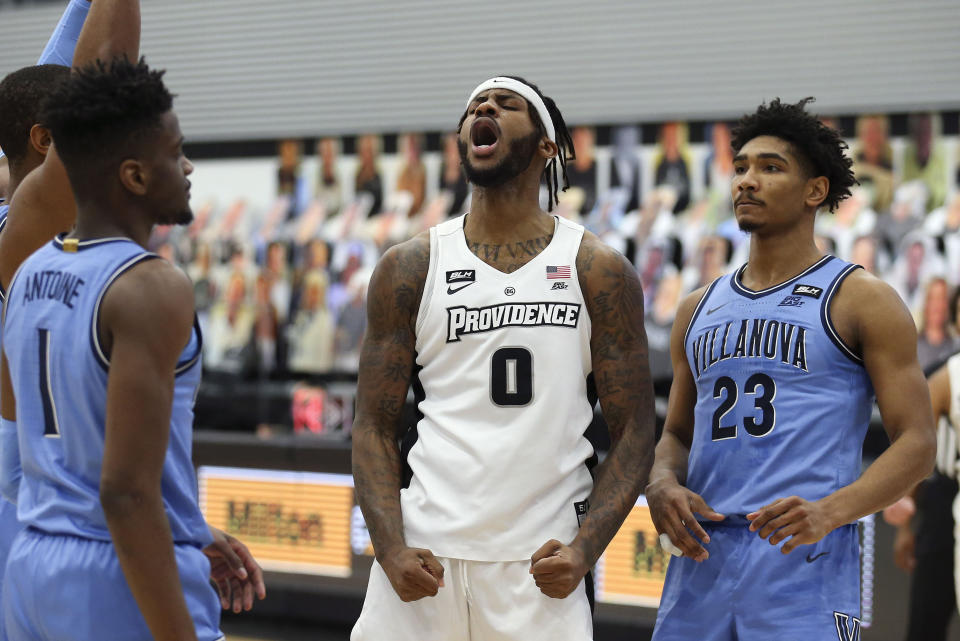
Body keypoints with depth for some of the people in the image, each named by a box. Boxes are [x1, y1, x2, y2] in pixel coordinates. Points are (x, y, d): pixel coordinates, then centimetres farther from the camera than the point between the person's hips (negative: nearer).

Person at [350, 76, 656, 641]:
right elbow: (375, 427, 4)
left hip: (540, 564, -1)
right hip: (424, 556, 1)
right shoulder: (410, 268, 5)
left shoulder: (600, 271, 3)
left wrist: (584, 549, -11)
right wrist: (391, 549, -9)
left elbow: (633, 432, 2)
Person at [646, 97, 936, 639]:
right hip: (701, 560, 5)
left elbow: (917, 445, -4)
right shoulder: (699, 310, 17)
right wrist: (662, 484, 0)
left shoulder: (862, 299, 1)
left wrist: (831, 511, -20)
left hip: (804, 563, -5)